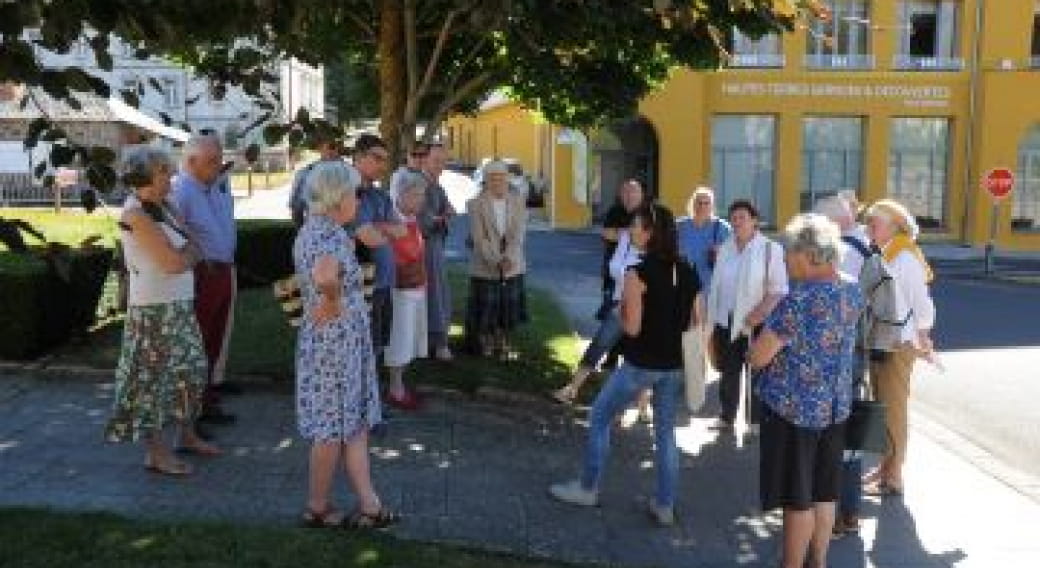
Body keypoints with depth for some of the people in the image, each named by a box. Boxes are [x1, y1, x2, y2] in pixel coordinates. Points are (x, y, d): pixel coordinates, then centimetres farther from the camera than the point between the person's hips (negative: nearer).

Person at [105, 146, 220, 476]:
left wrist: (184, 253, -10)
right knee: (153, 377, 1)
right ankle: (155, 452, 12)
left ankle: (188, 436, 32)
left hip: (179, 305, 9)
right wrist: (190, 252, -3)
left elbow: (194, 252, 9)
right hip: (154, 309, -9)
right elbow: (173, 263, -20)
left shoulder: (164, 207, 9)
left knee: (191, 370, 16)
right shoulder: (137, 214, -16)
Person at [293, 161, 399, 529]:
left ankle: (369, 505, 19)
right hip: (338, 340, -10)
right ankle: (318, 508, 19)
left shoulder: (310, 229, 10)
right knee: (334, 428, 4)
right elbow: (324, 276, -40)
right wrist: (334, 303, -24)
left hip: (324, 337, 10)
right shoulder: (332, 235, -20)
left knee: (355, 423, 13)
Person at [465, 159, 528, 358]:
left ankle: (503, 344, 25)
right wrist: (496, 261, -20)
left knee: (508, 309, 9)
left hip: (513, 267, 3)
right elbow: (479, 238, -11)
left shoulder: (517, 203, 5)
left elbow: (518, 235, -4)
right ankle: (485, 343, 24)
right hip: (485, 267, -3)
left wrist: (509, 258, -19)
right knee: (486, 311, 4)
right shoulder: (476, 204, -4)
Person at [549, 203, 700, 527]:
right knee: (666, 432, 17)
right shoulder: (688, 272, 1)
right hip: (675, 365, 6)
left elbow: (632, 327, -17)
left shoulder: (638, 274, -18)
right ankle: (665, 506, 21)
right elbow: (695, 322, 6)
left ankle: (587, 489, 24)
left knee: (599, 418, 14)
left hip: (641, 365, -6)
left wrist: (622, 305, 0)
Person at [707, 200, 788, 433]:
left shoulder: (770, 249, -6)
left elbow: (779, 289, -10)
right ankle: (726, 418, 23)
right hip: (726, 321, 5)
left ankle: (756, 420, 15)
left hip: (755, 323, -5)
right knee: (728, 373, 12)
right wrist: (712, 321, 10)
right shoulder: (725, 249, 10)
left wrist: (760, 312, -22)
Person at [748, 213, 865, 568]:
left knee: (798, 498, 6)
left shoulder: (797, 301, -25)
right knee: (823, 493, 18)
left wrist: (753, 349, 1)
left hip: (793, 408, -7)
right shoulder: (852, 290, -1)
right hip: (835, 406, 7)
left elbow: (757, 358, -21)